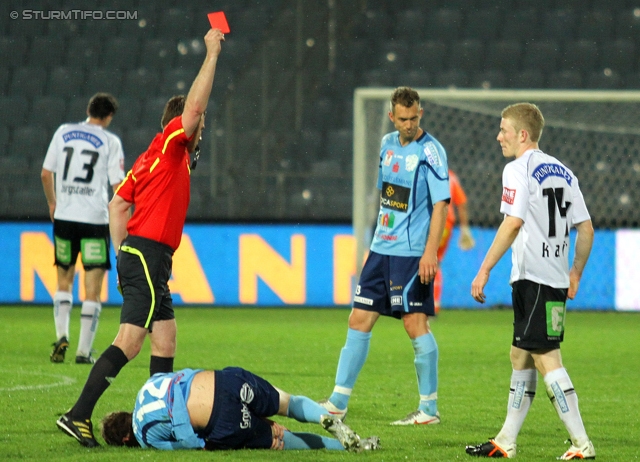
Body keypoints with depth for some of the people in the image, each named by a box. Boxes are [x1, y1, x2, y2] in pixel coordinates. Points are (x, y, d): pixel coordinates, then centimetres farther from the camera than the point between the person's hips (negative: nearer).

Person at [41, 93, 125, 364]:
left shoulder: (64, 132, 7)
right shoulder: (110, 141, -2)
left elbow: (46, 173, 9)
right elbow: (118, 185, -5)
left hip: (63, 218, 3)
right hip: (95, 220, -3)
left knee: (64, 283, 17)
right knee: (92, 289, 3)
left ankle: (61, 335, -1)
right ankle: (84, 350, 0)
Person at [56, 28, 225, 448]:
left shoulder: (149, 159, 18)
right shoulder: (169, 144, -4)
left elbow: (118, 203, 16)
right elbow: (194, 105, -15)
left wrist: (122, 252, 15)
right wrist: (212, 54, -7)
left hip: (137, 255, 10)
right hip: (149, 256, -10)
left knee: (166, 340, 11)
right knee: (129, 342, -15)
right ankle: (78, 416, -20)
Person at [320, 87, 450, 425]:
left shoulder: (430, 151, -11)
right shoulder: (388, 144, 11)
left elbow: (440, 204, -15)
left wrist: (430, 251, -22)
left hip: (412, 254, -7)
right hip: (381, 248, 7)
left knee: (415, 324, -7)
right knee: (359, 320, 7)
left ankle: (429, 408, 1)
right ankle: (337, 403, 13)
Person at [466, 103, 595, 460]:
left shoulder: (519, 169, -9)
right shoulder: (563, 172, 15)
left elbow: (513, 223, -20)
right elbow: (586, 229, 15)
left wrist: (484, 270, -18)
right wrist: (575, 274, 23)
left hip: (533, 278, -9)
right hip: (557, 278, 9)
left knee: (546, 359, -9)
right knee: (521, 357, 16)